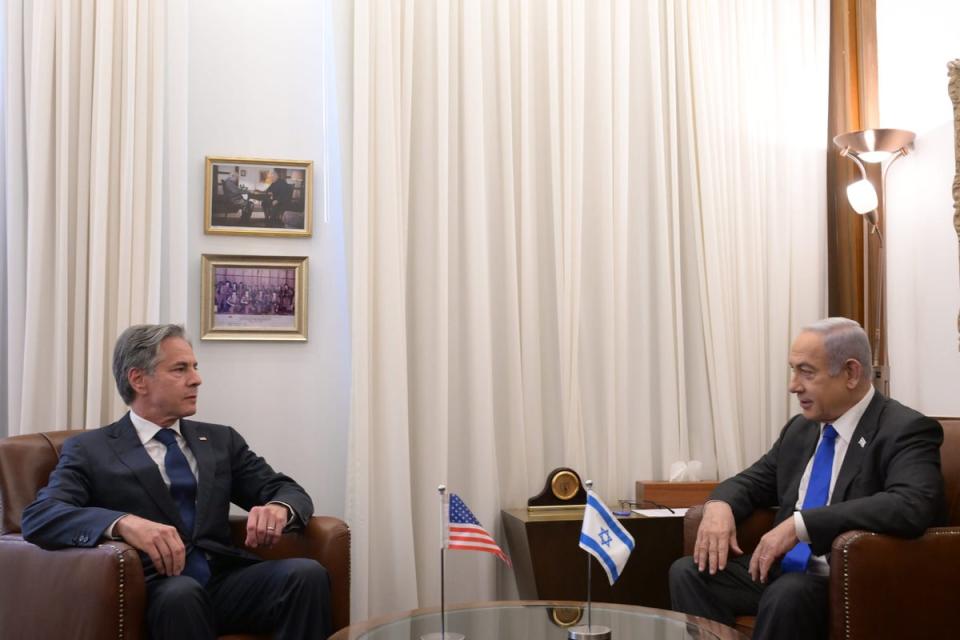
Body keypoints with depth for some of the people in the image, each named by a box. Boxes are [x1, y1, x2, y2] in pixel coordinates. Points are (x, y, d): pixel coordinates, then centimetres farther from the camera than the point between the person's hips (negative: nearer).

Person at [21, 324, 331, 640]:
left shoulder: (220, 440, 20)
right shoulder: (90, 450, 7)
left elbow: (290, 491, 14)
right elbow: (39, 517, -9)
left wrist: (279, 508, -12)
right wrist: (124, 523, -28)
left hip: (225, 582, 4)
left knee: (308, 573, -25)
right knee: (180, 592, -38)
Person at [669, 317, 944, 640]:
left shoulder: (906, 431, -11)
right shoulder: (801, 428, 12)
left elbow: (912, 506, -29)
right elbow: (754, 481, 20)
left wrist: (800, 524, -32)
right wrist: (719, 505, -6)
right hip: (782, 569, 7)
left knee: (789, 592, -35)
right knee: (688, 572, -14)